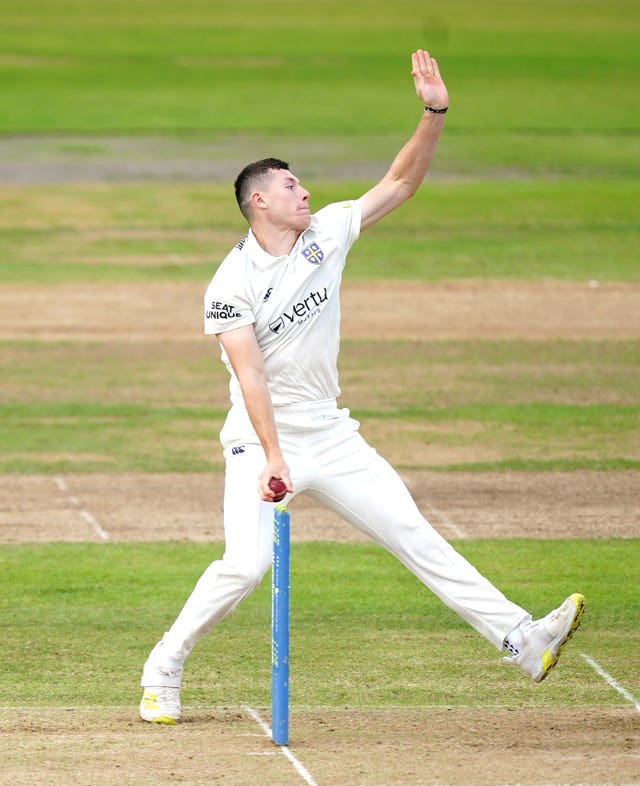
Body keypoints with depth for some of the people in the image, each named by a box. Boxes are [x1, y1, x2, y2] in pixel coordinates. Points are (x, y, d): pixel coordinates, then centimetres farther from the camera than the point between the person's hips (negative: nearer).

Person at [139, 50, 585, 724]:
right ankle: (162, 674, -5)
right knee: (246, 563, -21)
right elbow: (251, 377, -20)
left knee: (415, 536, 2)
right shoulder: (232, 283, -13)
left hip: (331, 435, 5)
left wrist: (434, 113, -9)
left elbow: (401, 183, 4)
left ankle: (522, 641, -3)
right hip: (260, 439, -5)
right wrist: (273, 459, -28)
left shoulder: (325, 234, 4)